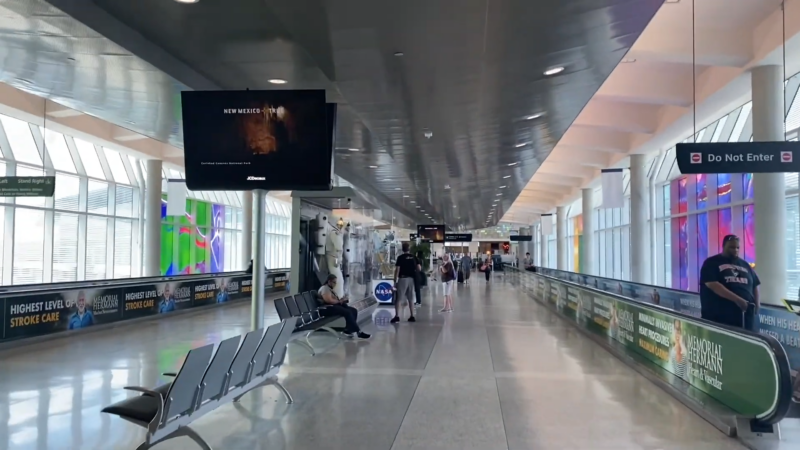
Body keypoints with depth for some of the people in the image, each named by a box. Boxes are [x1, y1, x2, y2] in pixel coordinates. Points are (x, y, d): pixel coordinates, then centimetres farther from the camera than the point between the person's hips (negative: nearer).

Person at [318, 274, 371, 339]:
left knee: (354, 310, -6)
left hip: (333, 306, 11)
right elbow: (329, 300, -22)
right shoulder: (325, 288, -9)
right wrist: (339, 301, -8)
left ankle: (348, 330, -12)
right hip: (327, 309, -11)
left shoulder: (329, 289, 24)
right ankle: (358, 333, -27)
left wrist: (341, 300, 1)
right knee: (347, 312, -28)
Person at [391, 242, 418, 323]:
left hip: (403, 279, -5)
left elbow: (397, 270, -10)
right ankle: (412, 316, 15)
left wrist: (395, 281, -6)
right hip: (411, 279, 5)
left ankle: (397, 316, -12)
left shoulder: (400, 257, -7)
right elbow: (419, 268, 3)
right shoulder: (413, 257, 6)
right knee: (410, 299, 14)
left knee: (398, 299, -3)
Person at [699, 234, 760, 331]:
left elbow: (754, 285, 23)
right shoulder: (712, 263, -1)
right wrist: (737, 299, -21)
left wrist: (756, 304, 5)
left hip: (745, 315, 5)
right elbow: (712, 284, -15)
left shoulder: (744, 264, 18)